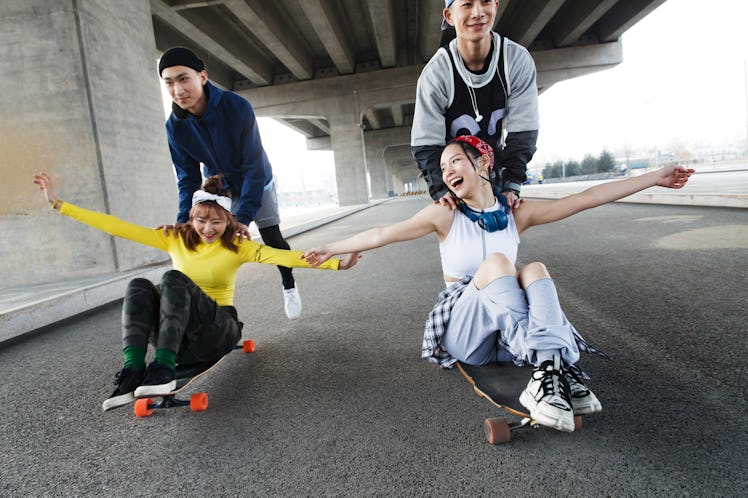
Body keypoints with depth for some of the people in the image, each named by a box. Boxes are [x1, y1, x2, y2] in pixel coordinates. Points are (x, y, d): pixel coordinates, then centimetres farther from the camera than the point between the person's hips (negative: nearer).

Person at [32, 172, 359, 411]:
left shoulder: (237, 247, -3)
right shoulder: (175, 240, 5)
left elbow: (282, 256, -17)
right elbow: (118, 228, 2)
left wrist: (335, 264, -31)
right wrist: (59, 204, -1)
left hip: (218, 333, -3)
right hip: (177, 337, 3)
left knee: (174, 280, -27)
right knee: (139, 286, -23)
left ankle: (164, 367, -34)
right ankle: (133, 371, -34)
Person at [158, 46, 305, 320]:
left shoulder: (238, 107, -33)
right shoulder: (175, 126, -21)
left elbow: (254, 167, -31)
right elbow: (188, 178, -12)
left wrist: (244, 217, -36)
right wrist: (184, 221, -25)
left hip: (256, 183, -3)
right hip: (220, 188, 3)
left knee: (271, 237, -1)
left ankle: (289, 287, 26)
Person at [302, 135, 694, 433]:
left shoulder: (516, 212, 2)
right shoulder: (445, 215, -3)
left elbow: (586, 198, 2)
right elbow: (382, 235, -4)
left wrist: (655, 177, 3)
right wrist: (330, 249, -4)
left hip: (509, 335, 3)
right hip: (463, 331, -2)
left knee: (535, 268, -25)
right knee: (496, 261, -27)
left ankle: (552, 377, -37)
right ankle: (554, 370, -37)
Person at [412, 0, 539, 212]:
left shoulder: (518, 60, -15)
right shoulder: (435, 73, -21)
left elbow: (522, 133, -15)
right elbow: (425, 144, -19)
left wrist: (511, 186, -22)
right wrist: (441, 191, -30)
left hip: (496, 169, 2)